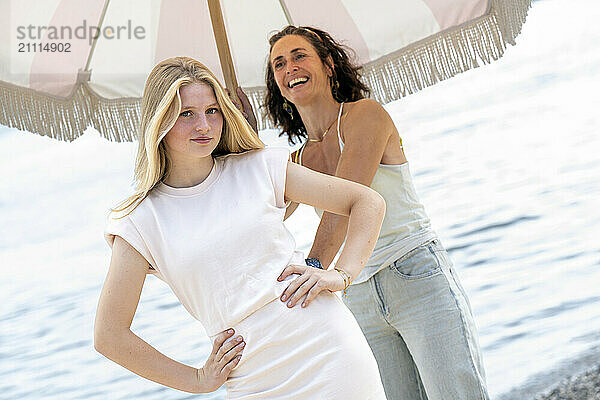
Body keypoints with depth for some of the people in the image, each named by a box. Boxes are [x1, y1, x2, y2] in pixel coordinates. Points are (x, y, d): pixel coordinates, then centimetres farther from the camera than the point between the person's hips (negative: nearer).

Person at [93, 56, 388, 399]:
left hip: (332, 355, 0)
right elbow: (109, 336, 1)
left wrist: (342, 275, -6)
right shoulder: (142, 221, 0)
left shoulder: (260, 168, 3)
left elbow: (369, 202, 8)